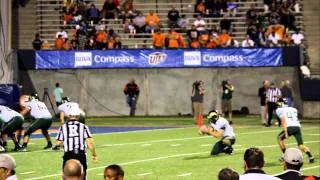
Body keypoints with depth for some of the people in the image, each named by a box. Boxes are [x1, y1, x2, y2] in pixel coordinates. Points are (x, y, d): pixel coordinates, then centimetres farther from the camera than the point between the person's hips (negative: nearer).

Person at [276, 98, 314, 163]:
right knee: (301, 145, 6)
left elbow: (283, 120, -3)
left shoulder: (280, 110, 10)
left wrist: (285, 132, -11)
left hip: (289, 127, -4)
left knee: (280, 138, 22)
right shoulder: (294, 109, 26)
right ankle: (310, 156, -17)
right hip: (298, 127, 4)